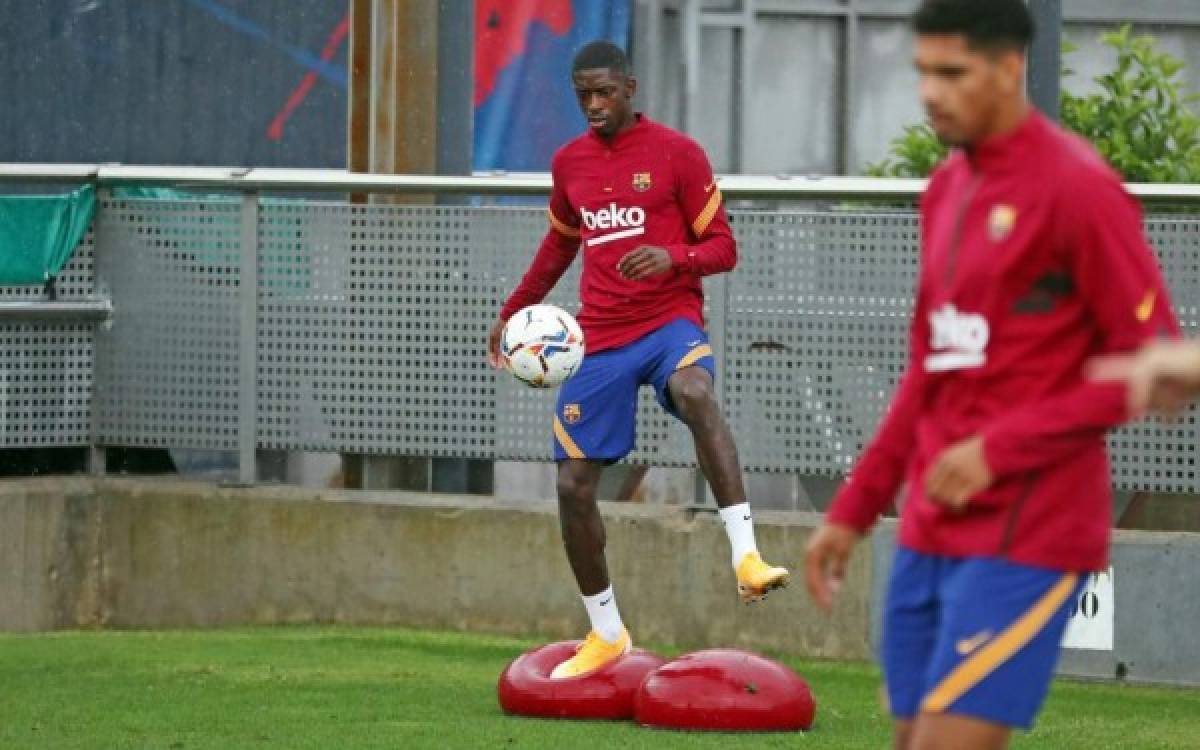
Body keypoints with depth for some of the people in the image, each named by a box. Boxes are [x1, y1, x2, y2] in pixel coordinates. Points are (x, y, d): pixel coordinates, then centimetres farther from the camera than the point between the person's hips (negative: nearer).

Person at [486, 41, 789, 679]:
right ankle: (605, 634, 19)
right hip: (598, 338, 5)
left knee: (695, 392, -40)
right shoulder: (569, 163, 12)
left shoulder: (677, 153, -3)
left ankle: (747, 558, -47)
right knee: (573, 484, 1)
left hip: (669, 321, -5)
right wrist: (513, 310, 28)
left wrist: (673, 258, -23)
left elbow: (722, 248, -3)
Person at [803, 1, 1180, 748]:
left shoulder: (1077, 188, -11)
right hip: (929, 537, 8)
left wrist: (998, 449, -17)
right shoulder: (946, 190, 14)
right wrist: (854, 510, 18)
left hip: (1023, 542, -8)